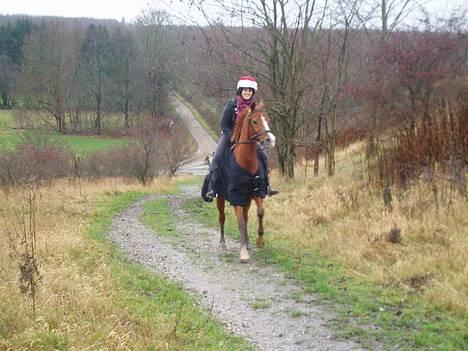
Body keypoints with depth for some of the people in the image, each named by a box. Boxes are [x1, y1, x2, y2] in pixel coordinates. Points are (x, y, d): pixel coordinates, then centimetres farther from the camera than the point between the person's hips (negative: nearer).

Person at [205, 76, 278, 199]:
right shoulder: (231, 105, -17)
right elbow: (224, 125, -14)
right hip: (229, 135, -3)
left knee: (263, 156, -8)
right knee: (218, 157, -22)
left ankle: (266, 186, 4)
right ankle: (211, 188, -15)